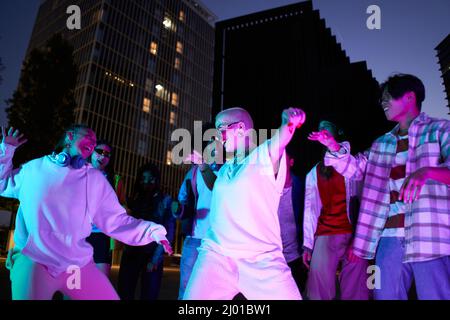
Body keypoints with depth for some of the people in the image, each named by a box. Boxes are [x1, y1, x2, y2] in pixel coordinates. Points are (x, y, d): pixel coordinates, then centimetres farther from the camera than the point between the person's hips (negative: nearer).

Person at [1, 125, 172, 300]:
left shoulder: (95, 179, 6)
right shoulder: (34, 168, 7)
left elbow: (116, 221, 4)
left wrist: (152, 231, -10)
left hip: (80, 265, 2)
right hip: (34, 263, -1)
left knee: (109, 297, 3)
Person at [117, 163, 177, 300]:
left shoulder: (165, 200, -1)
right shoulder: (134, 199, 10)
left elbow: (169, 232, -5)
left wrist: (155, 258, -10)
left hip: (153, 256, -3)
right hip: (131, 253, 3)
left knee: (148, 295, 4)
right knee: (124, 294, 4)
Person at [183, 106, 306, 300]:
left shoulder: (263, 156, 1)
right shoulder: (225, 169, 21)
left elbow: (280, 139, -20)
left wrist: (289, 120, -38)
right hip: (216, 256, 5)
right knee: (193, 297, -9)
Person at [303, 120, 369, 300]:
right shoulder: (313, 175, 15)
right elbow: (309, 211, 11)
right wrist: (307, 245, 6)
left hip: (353, 235, -2)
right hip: (324, 237, 2)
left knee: (354, 291, 1)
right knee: (320, 289, -1)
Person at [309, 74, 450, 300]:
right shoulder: (381, 144, 20)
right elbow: (355, 168, 20)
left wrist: (426, 171, -29)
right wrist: (334, 147, 4)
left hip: (429, 236, -4)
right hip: (389, 235, 5)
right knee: (385, 295, 8)